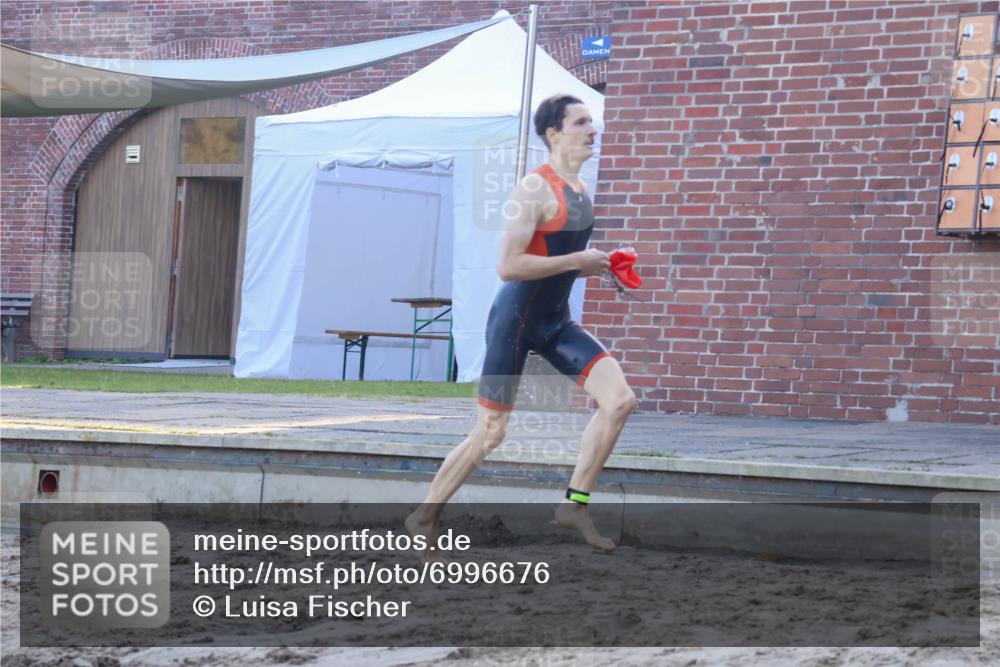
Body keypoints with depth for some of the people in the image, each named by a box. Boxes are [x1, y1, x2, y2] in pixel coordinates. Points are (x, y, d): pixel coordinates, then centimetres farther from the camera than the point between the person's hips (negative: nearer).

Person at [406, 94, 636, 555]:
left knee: (620, 400, -7)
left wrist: (595, 266, 5)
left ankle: (574, 504, 1)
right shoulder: (535, 188, -18)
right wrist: (576, 262, -22)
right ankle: (424, 517, 16)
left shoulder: (579, 189, 9)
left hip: (555, 321, 8)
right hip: (515, 320, -8)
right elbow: (507, 266, -26)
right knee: (490, 432, -1)